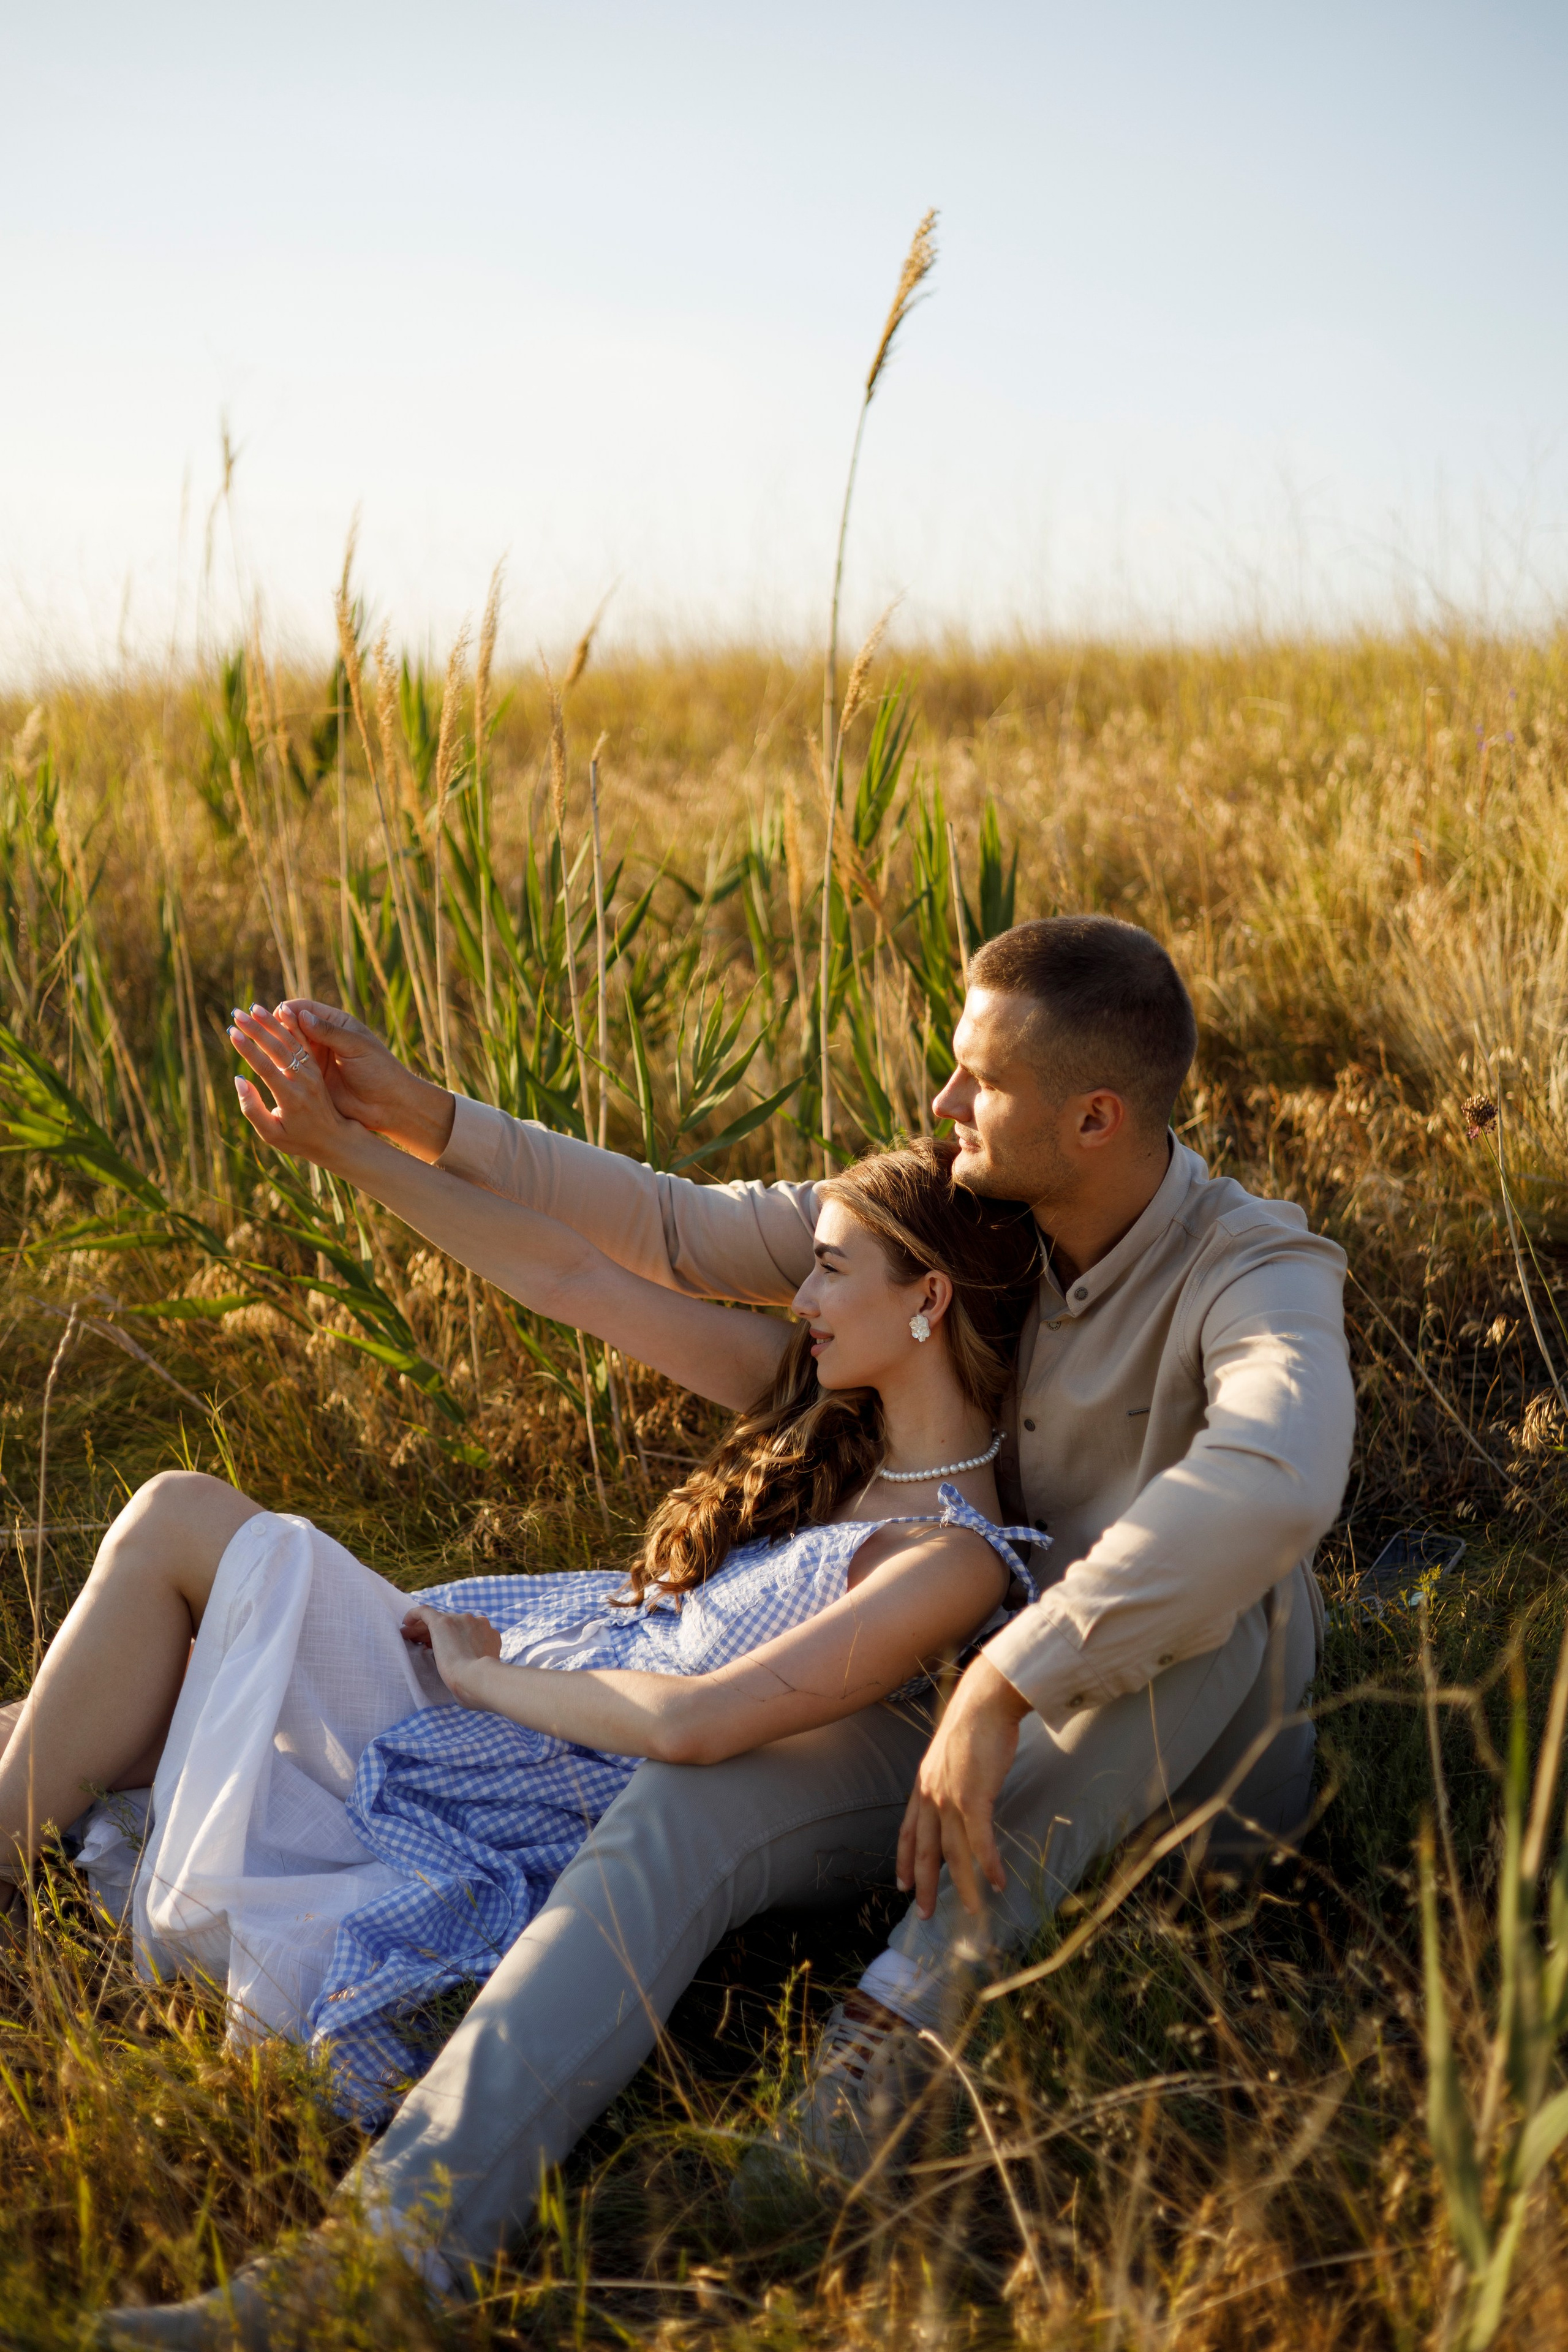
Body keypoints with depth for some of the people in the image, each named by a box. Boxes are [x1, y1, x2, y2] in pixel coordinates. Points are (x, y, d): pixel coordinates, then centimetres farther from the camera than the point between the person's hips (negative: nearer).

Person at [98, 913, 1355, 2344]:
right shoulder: (959, 1216, 0)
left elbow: (1276, 1482, -44)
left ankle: (899, 2028, -38)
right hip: (995, 1721, 4)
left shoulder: (1256, 1273, -20)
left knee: (1206, 1570, -38)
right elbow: (683, 1238, 6)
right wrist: (423, 1123, 1)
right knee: (691, 1810, -24)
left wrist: (1007, 1685, -46)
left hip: (1207, 1748, -4)